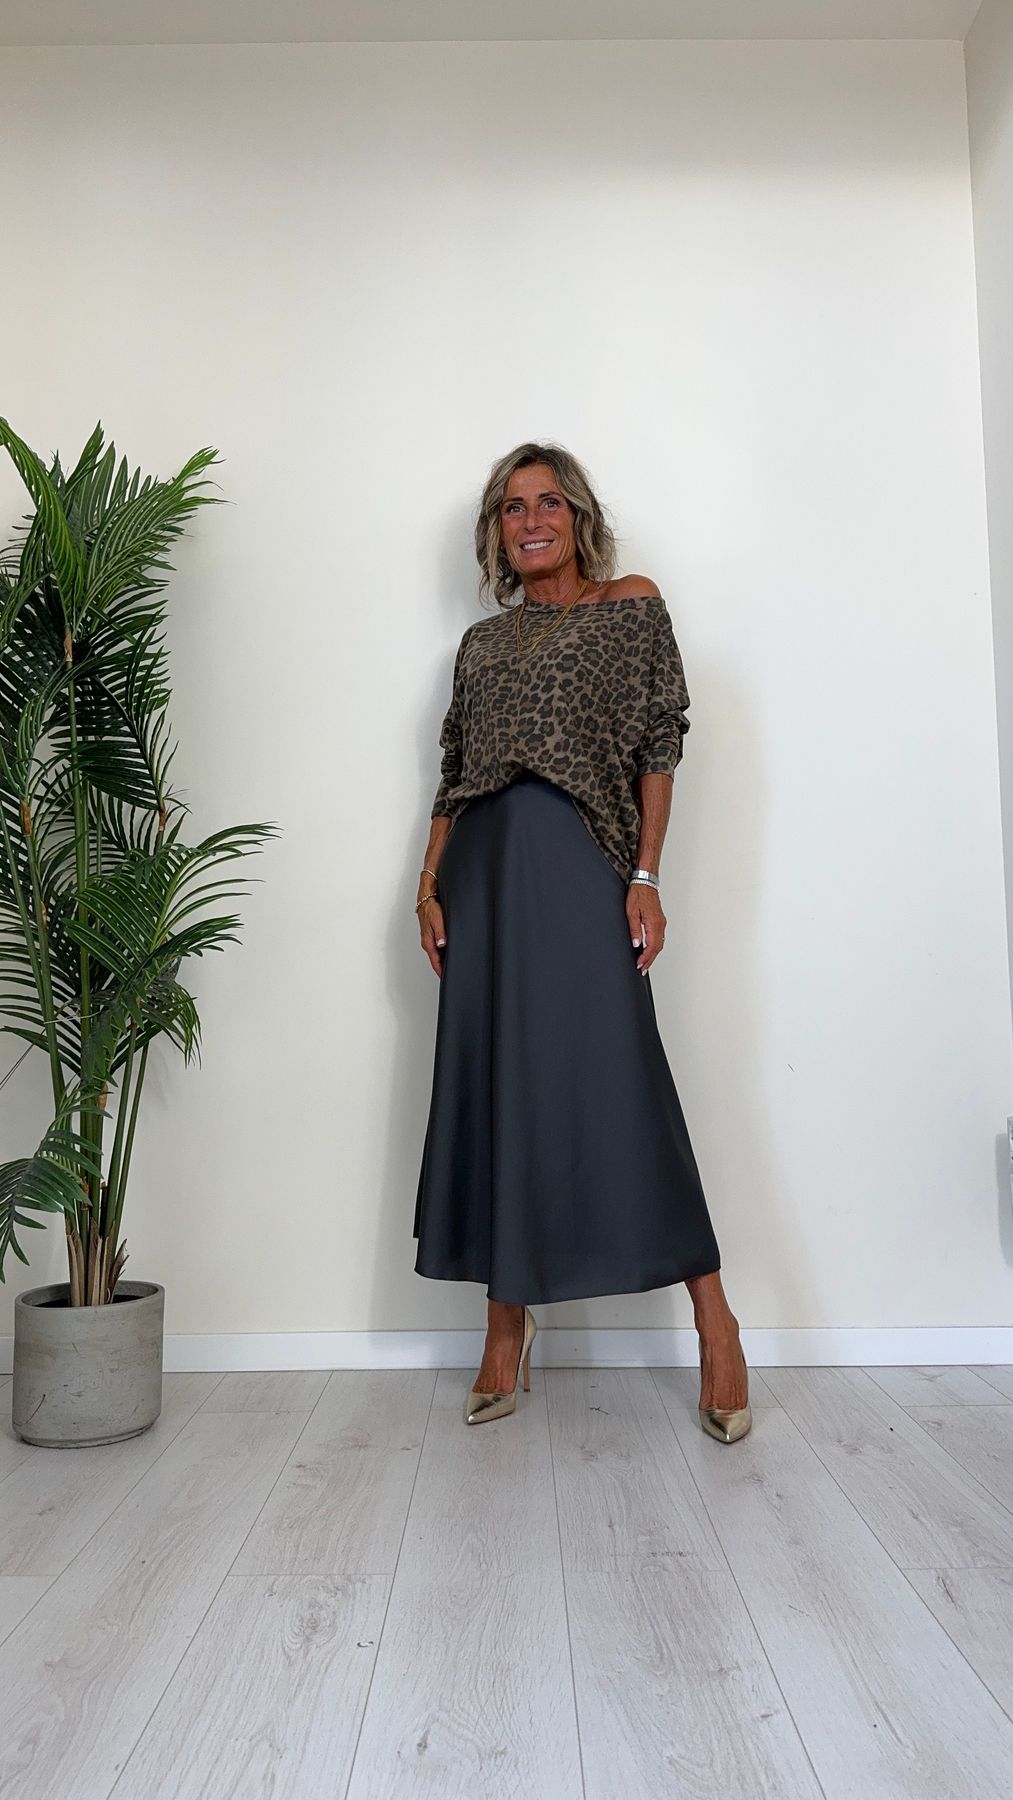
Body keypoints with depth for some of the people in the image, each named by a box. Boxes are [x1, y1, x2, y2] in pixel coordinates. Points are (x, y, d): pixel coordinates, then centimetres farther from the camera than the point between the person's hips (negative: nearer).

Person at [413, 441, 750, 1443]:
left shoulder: (630, 606, 10)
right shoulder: (481, 642, 21)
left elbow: (659, 745, 1)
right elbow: (453, 776, 17)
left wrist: (646, 877, -9)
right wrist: (429, 883, 4)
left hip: (583, 862, -4)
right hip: (486, 869, 4)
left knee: (617, 1078, -9)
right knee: (495, 1083, 3)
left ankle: (714, 1322, 2)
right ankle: (508, 1329, 13)